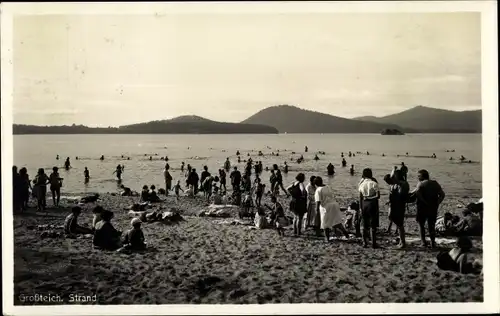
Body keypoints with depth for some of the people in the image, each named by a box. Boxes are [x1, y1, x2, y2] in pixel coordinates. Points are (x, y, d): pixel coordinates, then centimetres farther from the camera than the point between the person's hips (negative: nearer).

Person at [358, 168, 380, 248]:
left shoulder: (361, 184, 1)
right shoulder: (374, 183, -10)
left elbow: (360, 197, 3)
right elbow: (378, 196, -12)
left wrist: (361, 208, 7)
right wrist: (374, 197, 9)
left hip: (364, 204, 3)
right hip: (373, 203, -3)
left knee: (365, 225, 12)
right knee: (373, 225, 4)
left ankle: (365, 243, 14)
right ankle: (374, 243, 6)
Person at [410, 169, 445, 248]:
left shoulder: (421, 184, -7)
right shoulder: (435, 183, 8)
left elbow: (417, 192, -27)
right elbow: (442, 194, 4)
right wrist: (437, 203, 4)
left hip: (423, 207, -4)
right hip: (433, 208, 4)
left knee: (421, 224, 11)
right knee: (431, 225, 14)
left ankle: (423, 241, 5)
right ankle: (433, 242, 7)